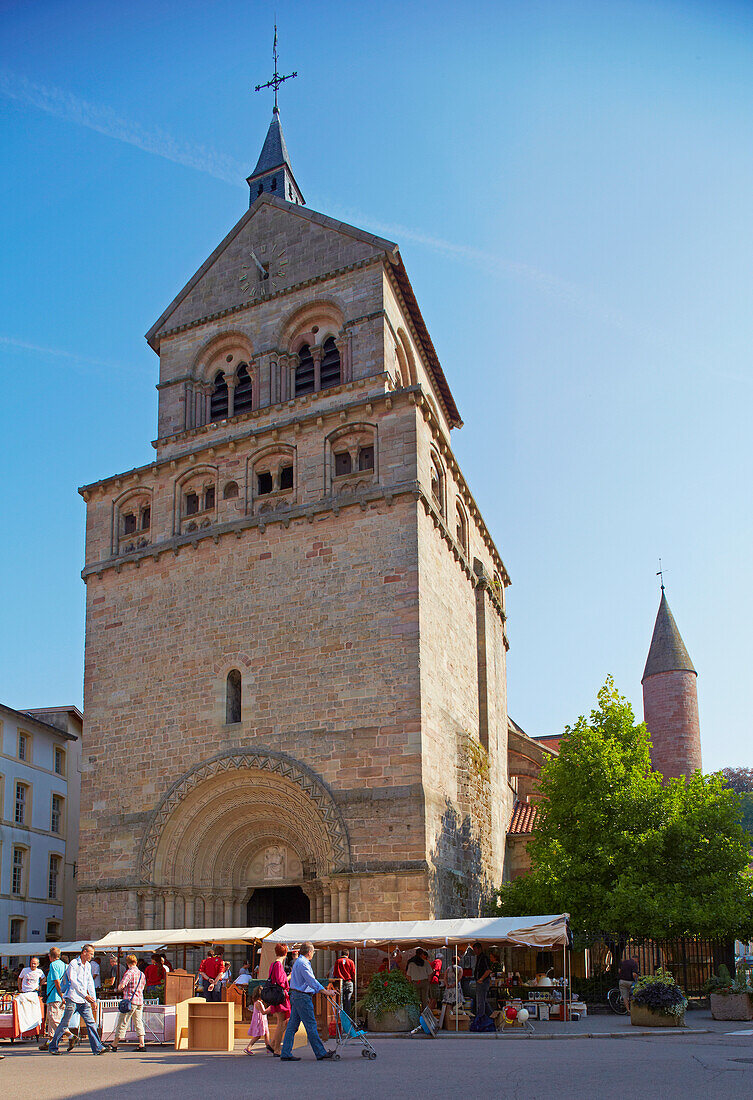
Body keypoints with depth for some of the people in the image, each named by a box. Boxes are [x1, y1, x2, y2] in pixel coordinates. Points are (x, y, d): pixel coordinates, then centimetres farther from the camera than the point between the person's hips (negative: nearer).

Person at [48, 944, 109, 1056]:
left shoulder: (88, 966, 16)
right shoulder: (73, 964, -7)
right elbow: (73, 981, -14)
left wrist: (93, 999, 11)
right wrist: (85, 995, -19)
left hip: (84, 1000, 6)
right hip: (73, 998, -6)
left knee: (91, 1022, -2)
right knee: (65, 1023, -2)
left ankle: (97, 1047, -3)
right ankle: (53, 1046, 13)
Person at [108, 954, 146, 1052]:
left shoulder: (129, 973, -12)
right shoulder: (142, 974, 11)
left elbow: (121, 986, -20)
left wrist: (119, 989, 4)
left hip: (130, 1001, -6)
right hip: (140, 1002, 7)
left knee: (122, 1023, 2)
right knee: (138, 1023, 9)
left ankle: (114, 1045, 11)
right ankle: (142, 1044, 2)